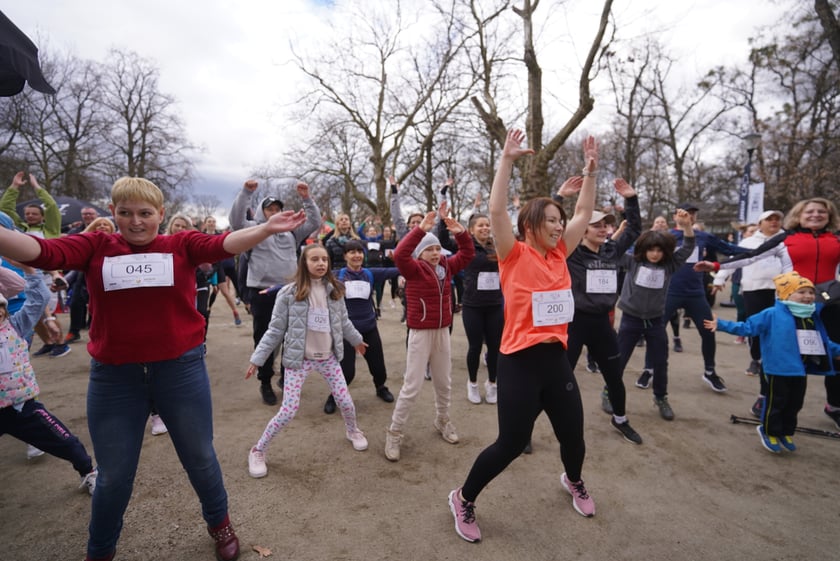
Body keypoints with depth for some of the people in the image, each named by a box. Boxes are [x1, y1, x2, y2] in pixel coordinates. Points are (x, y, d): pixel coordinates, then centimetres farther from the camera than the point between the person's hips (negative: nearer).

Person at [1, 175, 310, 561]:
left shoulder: (183, 245, -3)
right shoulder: (95, 247, 2)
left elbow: (224, 244, -21)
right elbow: (40, 252, -14)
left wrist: (266, 229, -39)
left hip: (181, 370, -1)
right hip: (113, 376, 1)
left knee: (200, 458, 16)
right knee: (113, 475, 17)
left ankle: (219, 523, 43)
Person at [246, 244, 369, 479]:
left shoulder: (334, 290, -1)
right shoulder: (289, 293, -13)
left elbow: (343, 322, 14)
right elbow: (275, 330, -8)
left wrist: (356, 340, 25)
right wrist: (257, 359, -8)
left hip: (328, 357, 4)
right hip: (299, 359, -3)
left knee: (346, 402, 9)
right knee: (288, 411, -5)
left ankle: (353, 431, 41)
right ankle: (257, 451, 19)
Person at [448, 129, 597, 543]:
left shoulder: (559, 254, 8)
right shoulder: (514, 255, -8)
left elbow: (585, 213, 13)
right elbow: (496, 210, -19)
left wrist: (590, 171, 9)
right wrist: (507, 160, -18)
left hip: (556, 357, 6)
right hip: (520, 360, -6)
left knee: (573, 434, 19)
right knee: (512, 443, 1)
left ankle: (574, 482, 53)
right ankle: (463, 499, 25)